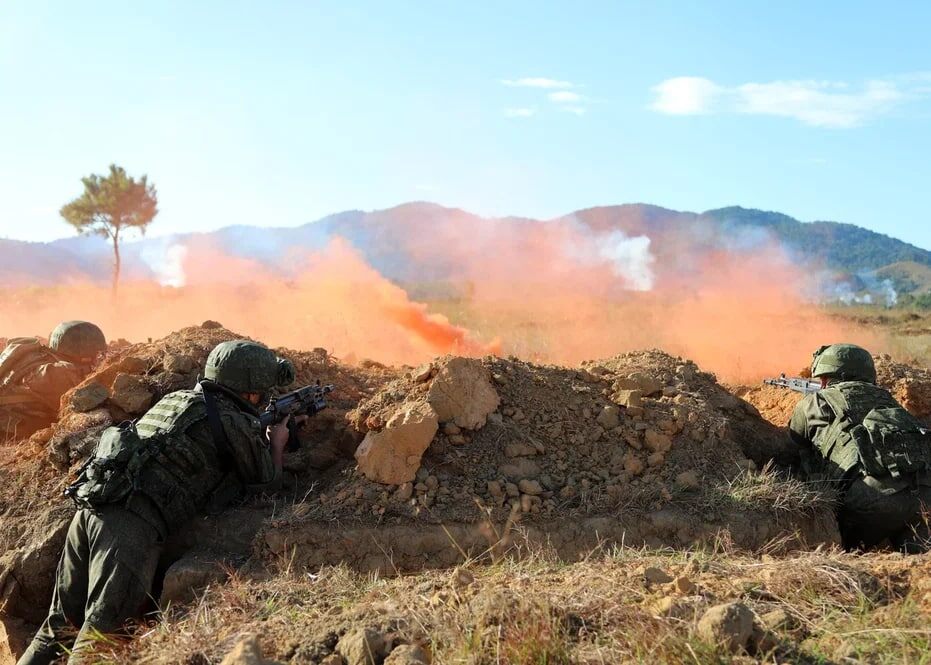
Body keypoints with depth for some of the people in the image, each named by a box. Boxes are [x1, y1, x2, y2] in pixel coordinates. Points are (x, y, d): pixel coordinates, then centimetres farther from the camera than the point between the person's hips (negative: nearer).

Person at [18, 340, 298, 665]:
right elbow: (267, 480, 14)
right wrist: (277, 442, 32)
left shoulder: (176, 398, 22)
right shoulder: (235, 423, 0)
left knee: (62, 626, 15)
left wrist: (260, 439, 42)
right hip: (133, 526, -8)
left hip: (90, 507, 8)